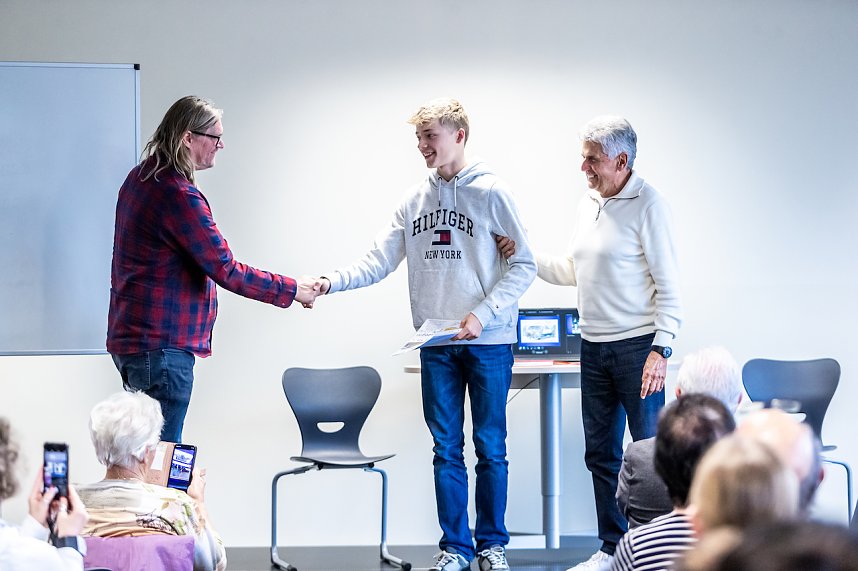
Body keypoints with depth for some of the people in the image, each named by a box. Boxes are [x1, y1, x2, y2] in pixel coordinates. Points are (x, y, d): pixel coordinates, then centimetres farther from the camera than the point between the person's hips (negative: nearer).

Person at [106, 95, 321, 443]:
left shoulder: (140, 179, 12)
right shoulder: (178, 194, -19)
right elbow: (226, 271, -17)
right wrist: (291, 289, -6)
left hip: (131, 335, 10)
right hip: (161, 345, -10)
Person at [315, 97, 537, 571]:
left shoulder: (491, 193, -5)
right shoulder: (414, 201, 8)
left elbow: (523, 265, -6)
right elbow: (378, 263, 3)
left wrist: (483, 315, -15)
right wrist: (331, 282, -14)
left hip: (488, 343, -4)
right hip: (436, 345, 4)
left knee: (490, 447, 4)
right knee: (446, 450, 8)